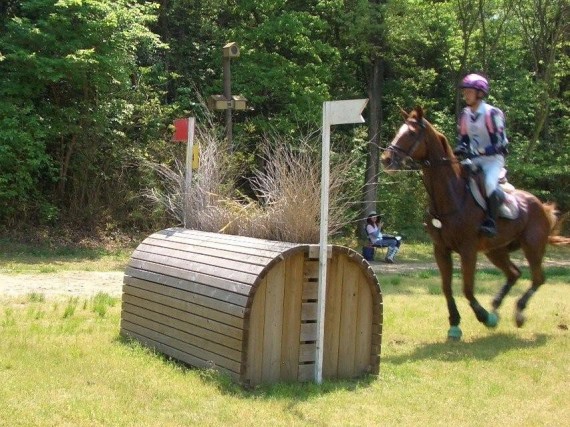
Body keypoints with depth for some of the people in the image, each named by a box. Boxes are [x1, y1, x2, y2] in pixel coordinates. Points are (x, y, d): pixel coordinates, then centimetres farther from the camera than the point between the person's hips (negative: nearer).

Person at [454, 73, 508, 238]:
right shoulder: (465, 115, 6)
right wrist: (459, 149, -11)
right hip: (473, 160, 7)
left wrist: (478, 151, -29)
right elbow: (463, 139, 13)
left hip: (492, 158, -7)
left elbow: (499, 144, -18)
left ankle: (491, 222, -25)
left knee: (490, 183, -34)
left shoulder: (492, 114, -14)